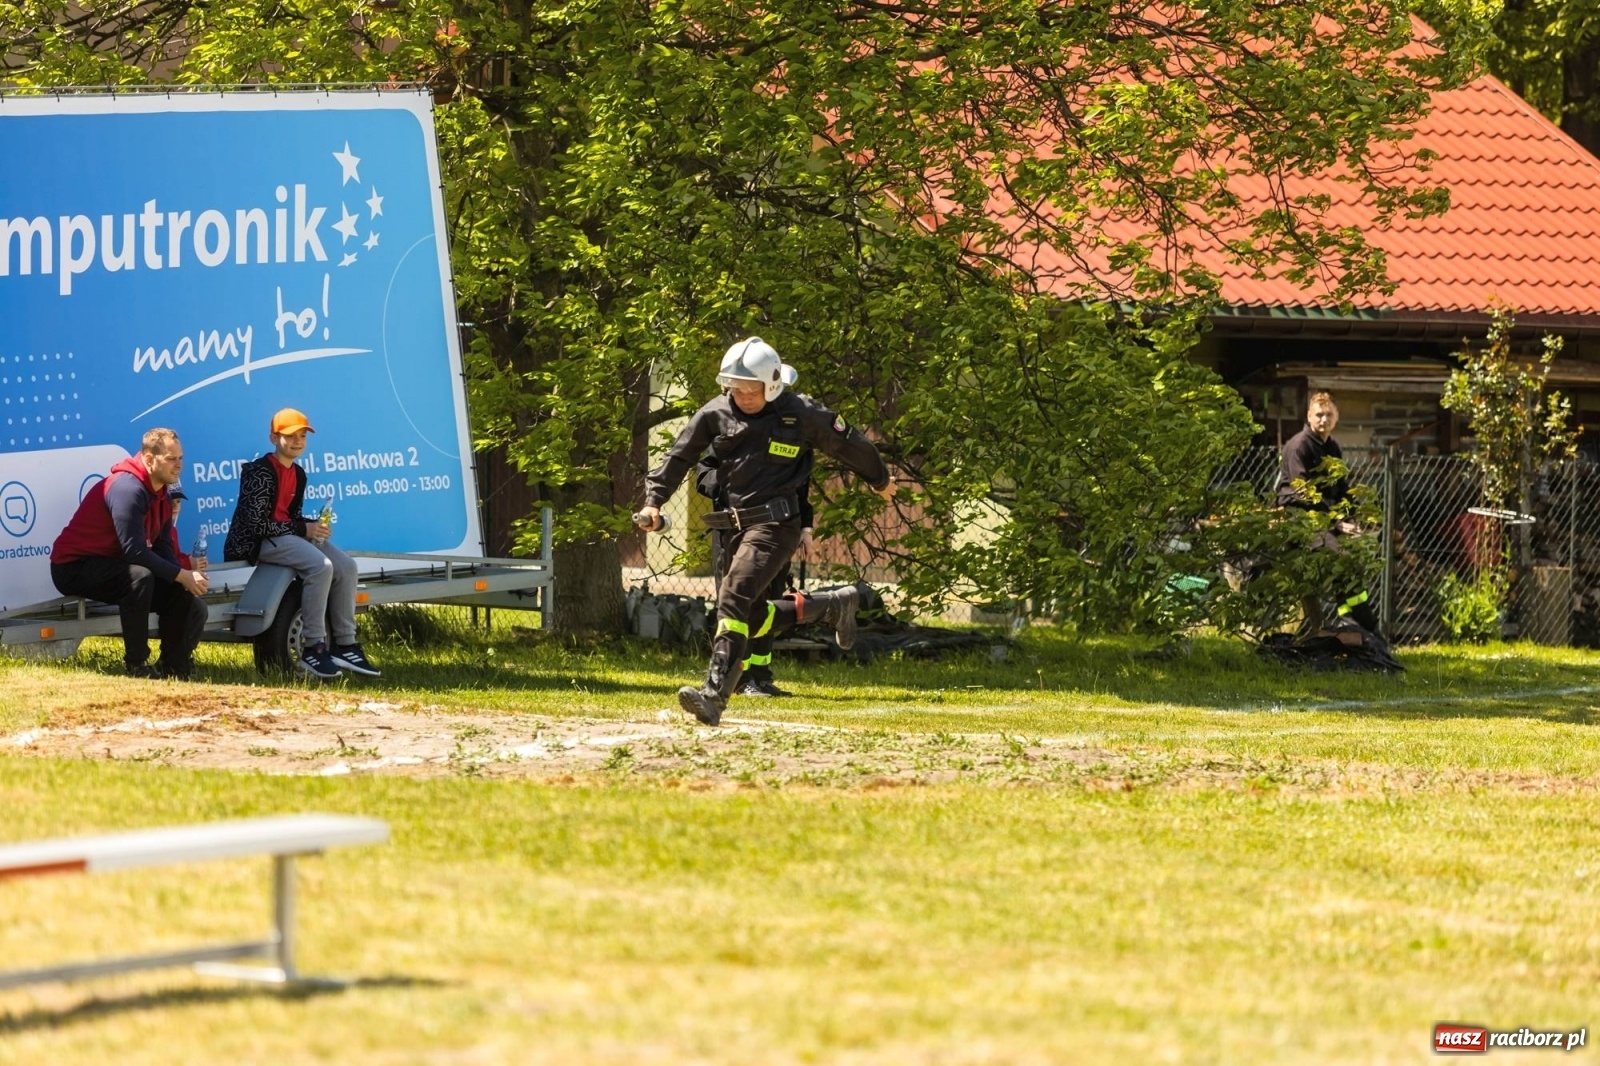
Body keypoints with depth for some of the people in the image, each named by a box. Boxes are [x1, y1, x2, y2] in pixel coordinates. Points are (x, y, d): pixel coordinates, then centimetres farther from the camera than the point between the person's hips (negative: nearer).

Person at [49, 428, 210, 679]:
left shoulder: (160, 493, 7)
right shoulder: (128, 489, -25)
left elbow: (163, 547, 4)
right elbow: (135, 551, -30)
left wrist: (186, 576, -16)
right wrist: (181, 575, -27)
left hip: (113, 567, 10)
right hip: (75, 567, -10)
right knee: (139, 575, -39)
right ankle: (137, 665, -31)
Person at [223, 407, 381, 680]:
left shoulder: (297, 474, 14)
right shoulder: (260, 473, -15)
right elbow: (256, 524, -21)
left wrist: (315, 526, -1)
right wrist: (303, 530, -17)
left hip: (286, 535, 9)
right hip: (256, 542, -9)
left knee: (346, 567, -4)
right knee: (320, 566, -29)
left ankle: (345, 646, 0)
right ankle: (313, 649, -26)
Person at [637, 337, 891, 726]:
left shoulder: (802, 414, -8)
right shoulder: (715, 415, 1)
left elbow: (848, 444, 7)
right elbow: (679, 456, 6)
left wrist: (880, 480, 23)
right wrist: (654, 500, -8)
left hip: (777, 522, -6)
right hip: (739, 525, 6)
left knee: (734, 597, -23)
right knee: (753, 619, 8)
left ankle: (714, 694, -32)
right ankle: (832, 606, 30)